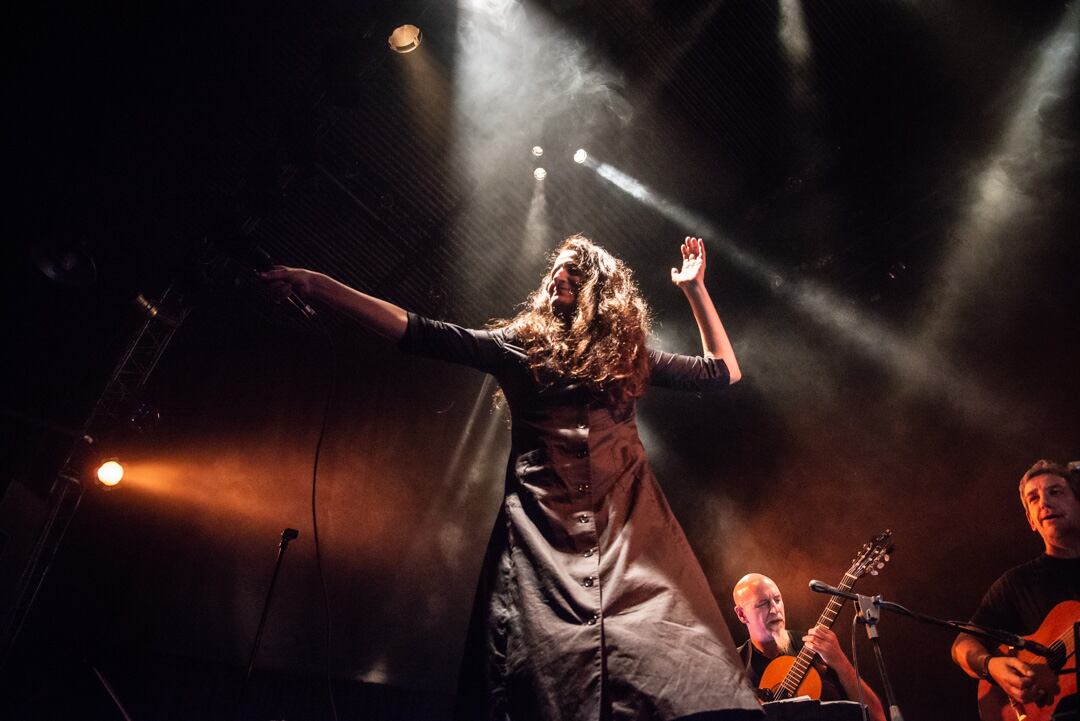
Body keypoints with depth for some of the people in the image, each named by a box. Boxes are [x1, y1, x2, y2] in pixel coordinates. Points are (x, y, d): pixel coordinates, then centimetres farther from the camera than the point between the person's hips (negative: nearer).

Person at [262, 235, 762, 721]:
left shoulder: (628, 356, 18)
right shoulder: (519, 345, 14)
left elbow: (723, 373, 24)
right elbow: (419, 334, 7)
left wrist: (694, 289, 21)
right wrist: (319, 286, 1)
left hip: (626, 520, 1)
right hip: (542, 524, -1)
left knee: (675, 671, -16)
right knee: (546, 676, -11)